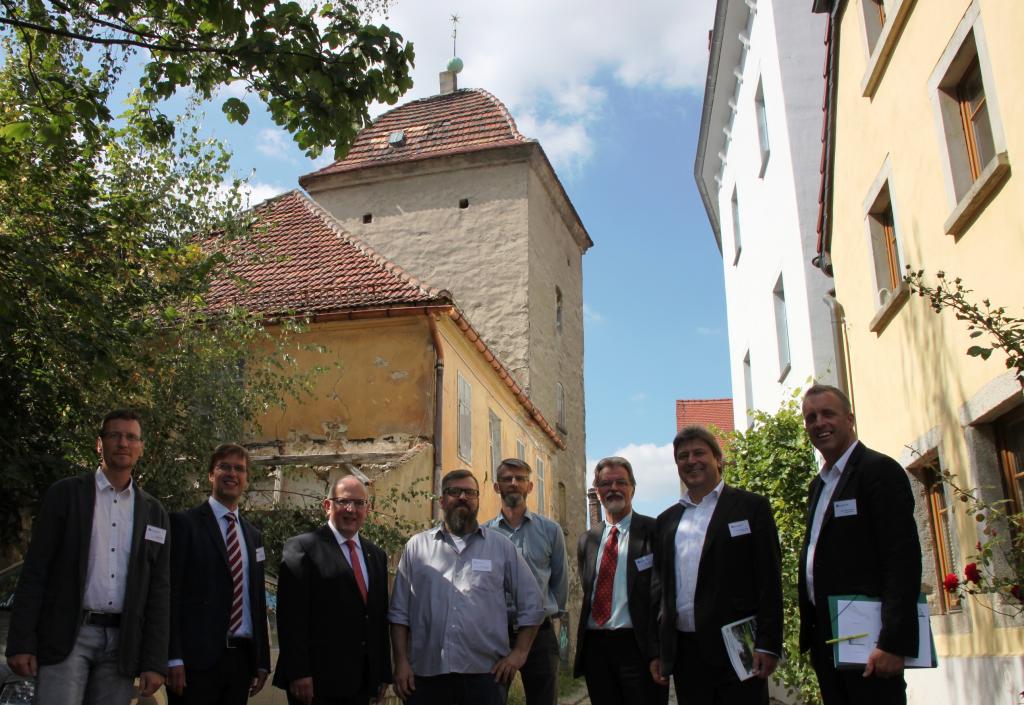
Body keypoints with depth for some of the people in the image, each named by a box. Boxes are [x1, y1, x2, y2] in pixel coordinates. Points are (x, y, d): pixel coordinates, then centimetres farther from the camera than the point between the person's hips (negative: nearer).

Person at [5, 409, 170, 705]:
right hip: (67, 635, -2)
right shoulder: (65, 493, 3)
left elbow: (159, 590, 8)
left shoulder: (154, 512, 10)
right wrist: (21, 643, -8)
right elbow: (34, 571, 0)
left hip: (122, 643, 3)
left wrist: (154, 662, 2)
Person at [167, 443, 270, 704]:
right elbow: (171, 594, -7)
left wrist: (262, 661, 13)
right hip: (196, 659, -5)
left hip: (241, 658, 5)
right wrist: (174, 659, -14)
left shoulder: (253, 535, 15)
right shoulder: (184, 524, -2)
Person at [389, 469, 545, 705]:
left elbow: (531, 605, 8)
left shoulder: (501, 546, 6)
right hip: (427, 673, 1)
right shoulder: (417, 546, 7)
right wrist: (401, 661, 0)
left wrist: (519, 653, 1)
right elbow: (399, 612, 6)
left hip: (485, 674, 0)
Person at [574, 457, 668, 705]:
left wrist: (659, 652, -14)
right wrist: (583, 645, 12)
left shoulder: (654, 531, -3)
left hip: (637, 647, -5)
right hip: (595, 646, 5)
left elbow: (662, 592, -8)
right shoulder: (587, 540, 13)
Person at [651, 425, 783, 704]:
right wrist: (657, 650, 10)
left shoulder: (750, 507, 1)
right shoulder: (667, 519, 14)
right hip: (685, 651, 4)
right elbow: (662, 586, 14)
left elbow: (769, 580, -5)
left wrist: (767, 645, -12)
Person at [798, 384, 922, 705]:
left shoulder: (880, 470, -9)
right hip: (825, 640, 8)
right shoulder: (819, 484, 17)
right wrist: (810, 632, 13)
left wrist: (893, 642, -22)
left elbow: (904, 559, -17)